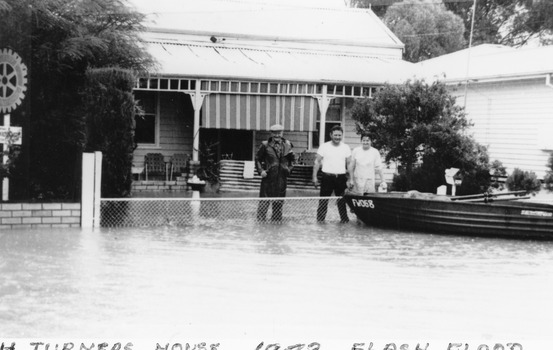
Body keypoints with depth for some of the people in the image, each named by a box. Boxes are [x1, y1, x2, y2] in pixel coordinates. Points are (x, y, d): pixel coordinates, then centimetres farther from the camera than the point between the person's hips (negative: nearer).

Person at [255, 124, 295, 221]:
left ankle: (276, 220, 21)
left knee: (279, 202, 10)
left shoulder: (287, 145, 6)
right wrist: (261, 170, -6)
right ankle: (261, 220, 2)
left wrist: (289, 168, 5)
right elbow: (257, 158, 4)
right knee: (264, 201, -3)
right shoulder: (265, 145, -2)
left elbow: (292, 159, 18)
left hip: (282, 177, 3)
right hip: (268, 177, -3)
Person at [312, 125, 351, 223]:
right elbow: (317, 162, 2)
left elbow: (349, 164, 8)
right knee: (323, 200, 0)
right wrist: (314, 177, -4)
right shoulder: (324, 147, 0)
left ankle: (344, 218, 16)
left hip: (341, 177, 1)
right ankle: (320, 219, 9)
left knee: (342, 200, 6)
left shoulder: (346, 148, 5)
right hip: (327, 177, -1)